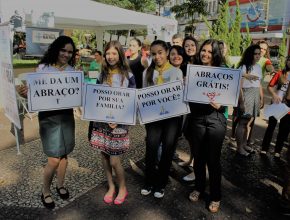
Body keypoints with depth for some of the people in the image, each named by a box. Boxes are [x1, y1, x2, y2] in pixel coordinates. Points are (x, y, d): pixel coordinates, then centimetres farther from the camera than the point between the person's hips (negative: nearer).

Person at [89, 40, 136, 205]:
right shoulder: (102, 74, 6)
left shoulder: (128, 75, -5)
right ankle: (111, 186, 33)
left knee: (114, 160, -1)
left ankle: (122, 188, 25)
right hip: (102, 120, 4)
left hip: (119, 122, -4)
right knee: (104, 156, 11)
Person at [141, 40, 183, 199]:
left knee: (167, 150, 6)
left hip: (172, 116, 0)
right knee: (151, 148, -5)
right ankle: (149, 182, 18)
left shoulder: (176, 72, 2)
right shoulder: (147, 72, 6)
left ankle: (160, 184, 25)